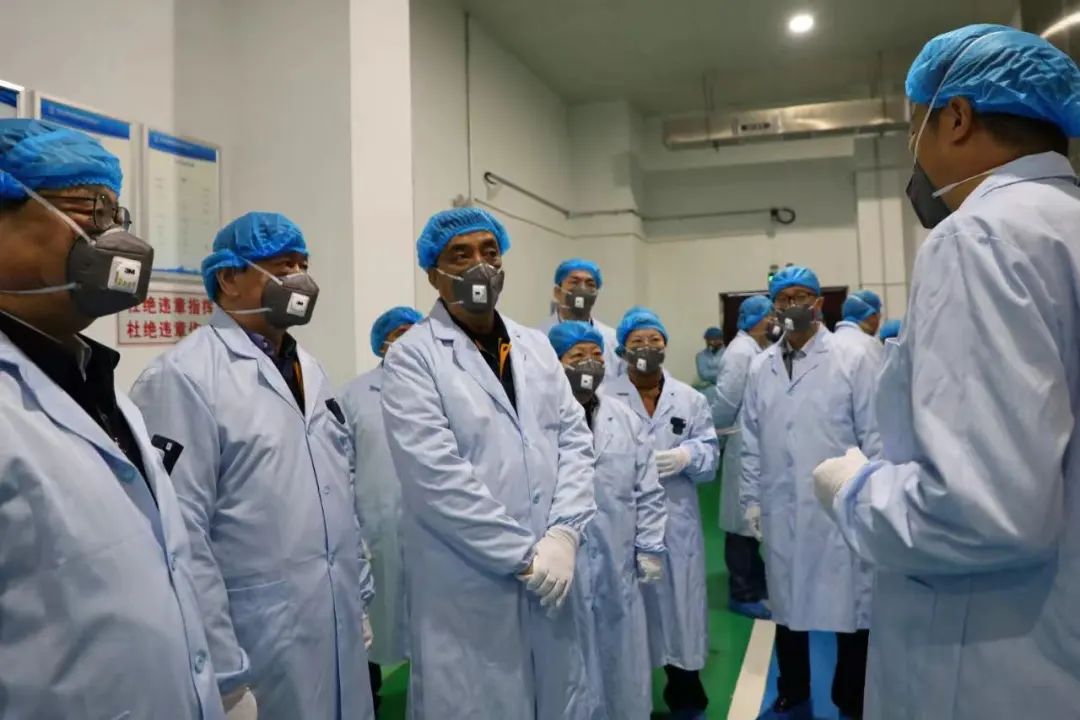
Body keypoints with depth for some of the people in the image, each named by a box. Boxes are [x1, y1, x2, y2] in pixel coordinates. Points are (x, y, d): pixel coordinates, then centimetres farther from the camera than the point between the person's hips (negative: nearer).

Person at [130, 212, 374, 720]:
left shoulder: (308, 369, 10)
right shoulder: (184, 376, -15)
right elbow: (181, 532, -17)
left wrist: (359, 596, 13)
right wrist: (220, 668, -16)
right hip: (256, 639, -7)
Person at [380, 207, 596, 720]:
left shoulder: (536, 346, 10)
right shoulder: (412, 357, -8)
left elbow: (575, 440, 4)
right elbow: (438, 475, -17)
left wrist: (563, 534, -10)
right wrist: (524, 554, -14)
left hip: (549, 575, 6)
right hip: (467, 590, -5)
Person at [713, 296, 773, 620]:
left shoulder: (760, 350, 11)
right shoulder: (740, 352, -17)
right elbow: (725, 402, -18)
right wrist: (717, 437, -6)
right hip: (746, 450, -9)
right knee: (744, 521, 2)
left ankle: (758, 584, 31)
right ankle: (742, 594, 14)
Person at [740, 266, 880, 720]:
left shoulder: (853, 360, -4)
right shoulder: (760, 367, 6)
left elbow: (875, 435, -5)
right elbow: (751, 440, 9)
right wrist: (751, 499, 8)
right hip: (781, 511, 3)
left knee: (849, 610, 7)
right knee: (787, 606, 15)